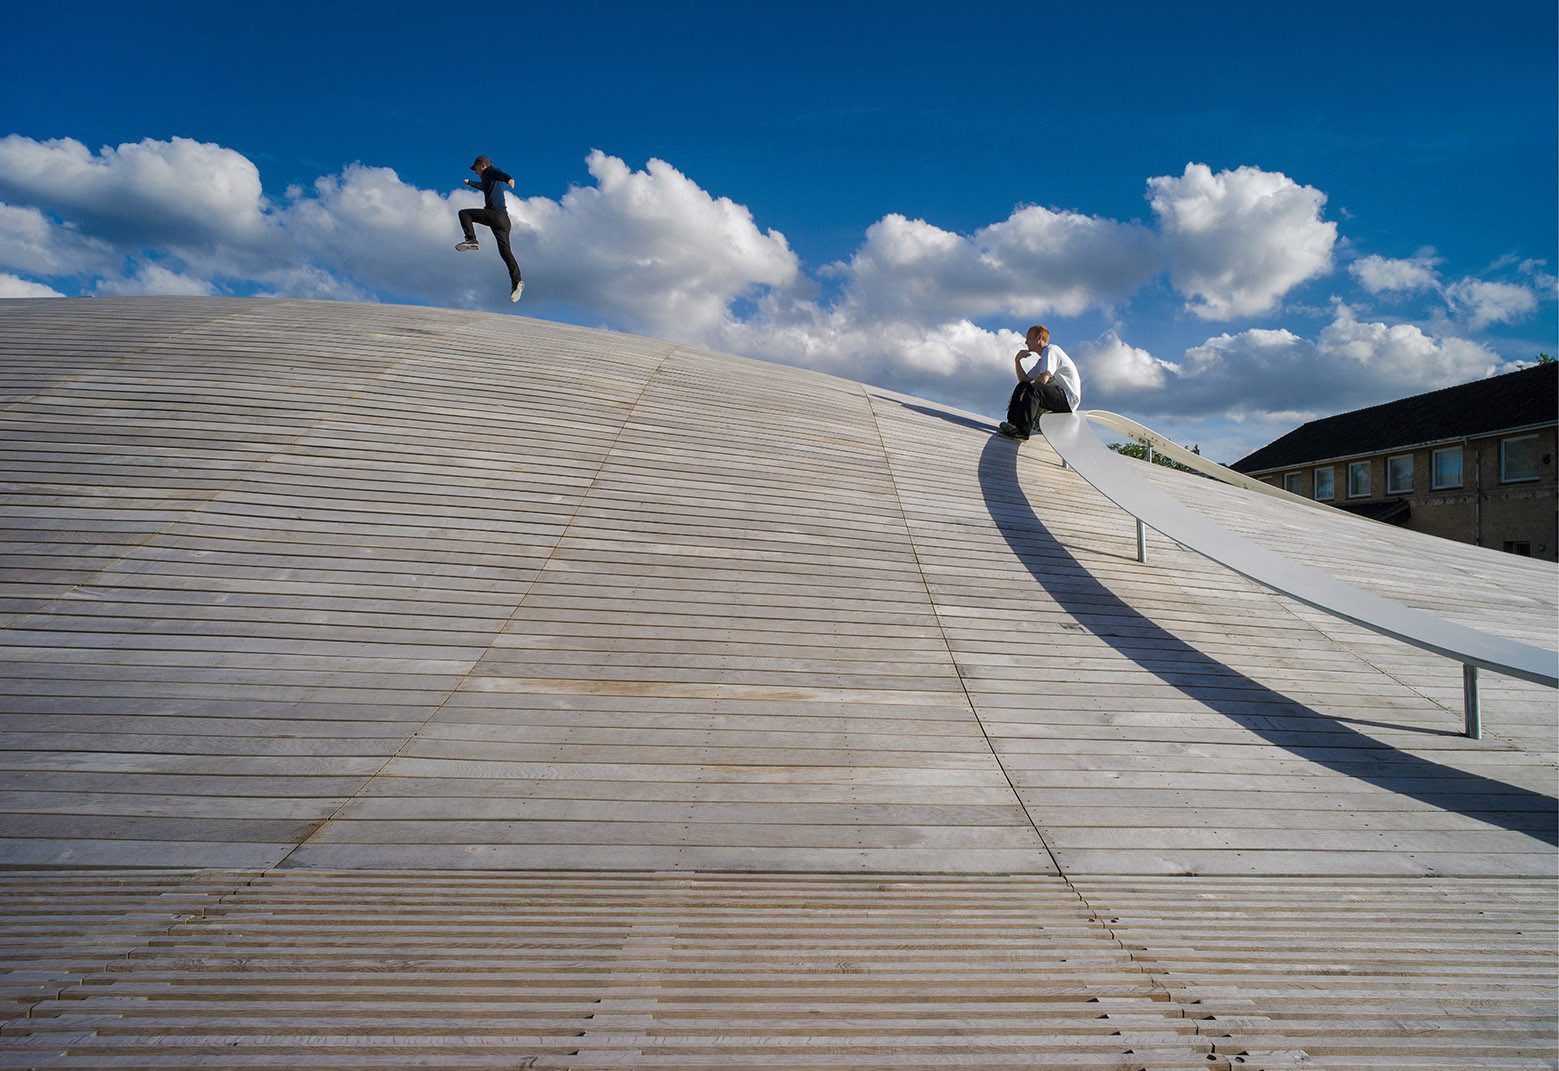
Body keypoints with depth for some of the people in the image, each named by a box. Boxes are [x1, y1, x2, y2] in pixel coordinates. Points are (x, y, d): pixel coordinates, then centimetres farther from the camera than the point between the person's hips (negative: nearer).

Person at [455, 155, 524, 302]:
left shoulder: (488, 171, 10)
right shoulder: (492, 181, 36)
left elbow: (498, 173, -16)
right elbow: (483, 186, 61)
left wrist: (507, 178, -40)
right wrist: (470, 183, 80)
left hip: (494, 212, -8)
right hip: (504, 219, 8)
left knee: (464, 213, 4)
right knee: (505, 251, -3)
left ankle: (471, 240, -15)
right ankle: (517, 281, -18)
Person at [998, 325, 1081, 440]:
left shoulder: (1050, 351, -9)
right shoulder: (1042, 360, 23)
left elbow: (1043, 379, -22)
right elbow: (1024, 379, 19)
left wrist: (1025, 394, -10)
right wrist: (1017, 360, 8)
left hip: (1069, 399, -10)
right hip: (1059, 396, 10)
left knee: (1033, 389, -31)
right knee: (1021, 386, 11)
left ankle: (1022, 430, -37)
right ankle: (1012, 422, 1)